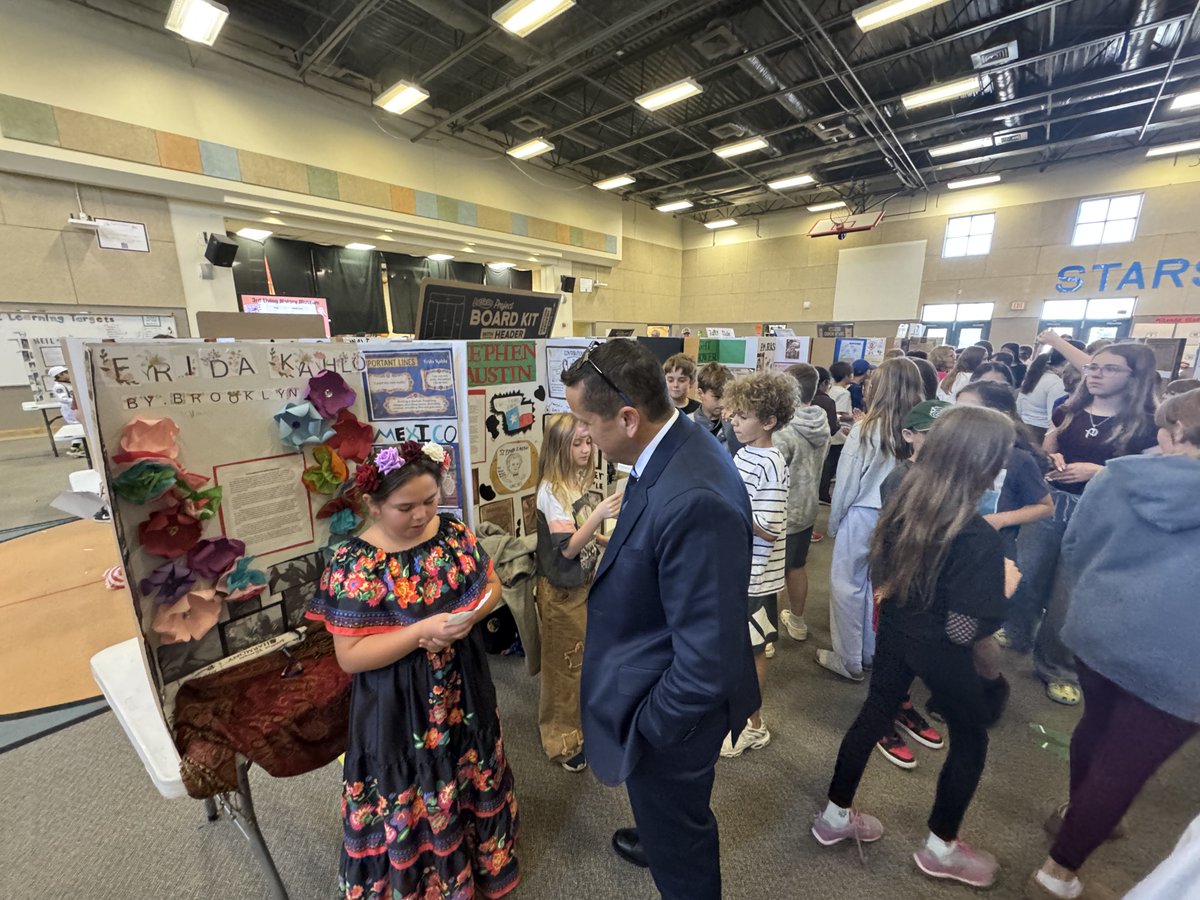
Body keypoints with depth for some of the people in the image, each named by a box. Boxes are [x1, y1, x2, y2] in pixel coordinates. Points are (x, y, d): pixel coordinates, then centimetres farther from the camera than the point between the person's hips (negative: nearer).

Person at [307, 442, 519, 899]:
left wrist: (471, 613, -18)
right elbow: (350, 656, -19)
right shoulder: (353, 564, -20)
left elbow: (491, 584, 3)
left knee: (471, 781, 26)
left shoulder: (455, 532, -8)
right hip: (399, 710, -4)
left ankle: (481, 858, 54)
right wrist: (423, 630, -30)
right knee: (411, 805, 18)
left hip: (464, 692, 5)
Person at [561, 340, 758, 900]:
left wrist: (645, 726, -18)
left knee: (677, 837, 24)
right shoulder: (676, 446, -8)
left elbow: (708, 659, -31)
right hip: (664, 686, 9)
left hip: (674, 709, -9)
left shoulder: (695, 501, -38)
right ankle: (660, 843, 68)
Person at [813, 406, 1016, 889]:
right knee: (970, 738, 21)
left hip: (894, 630, 6)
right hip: (939, 650, -6)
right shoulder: (978, 538, -28)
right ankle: (940, 847, 41)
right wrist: (1004, 589, -10)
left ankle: (835, 815, 40)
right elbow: (965, 629, -23)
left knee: (875, 713, 23)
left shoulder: (901, 502, -9)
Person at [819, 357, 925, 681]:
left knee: (847, 585, 9)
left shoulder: (866, 428, -16)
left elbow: (847, 482, -9)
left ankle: (849, 661, 22)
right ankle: (872, 652, 34)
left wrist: (834, 521, 3)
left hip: (863, 515, -5)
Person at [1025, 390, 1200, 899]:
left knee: (1098, 723, 28)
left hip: (1097, 630, 3)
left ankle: (1074, 813, 52)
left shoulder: (1118, 475, -2)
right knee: (1125, 766, 10)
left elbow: (1073, 547, 7)